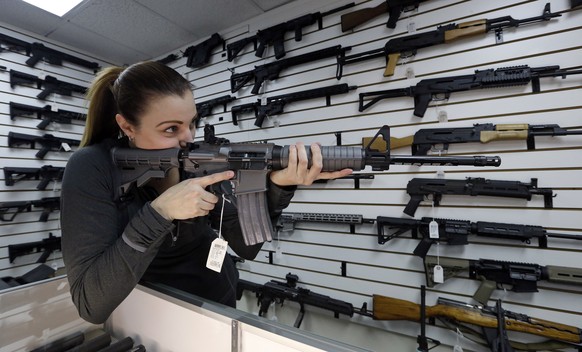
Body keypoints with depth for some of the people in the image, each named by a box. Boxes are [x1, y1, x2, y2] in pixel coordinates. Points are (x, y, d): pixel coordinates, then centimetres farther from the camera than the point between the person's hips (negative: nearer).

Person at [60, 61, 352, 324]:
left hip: (218, 304, 2)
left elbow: (246, 246, -17)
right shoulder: (92, 169, -20)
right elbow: (90, 303, -26)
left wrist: (277, 186, -32)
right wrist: (158, 212, -36)